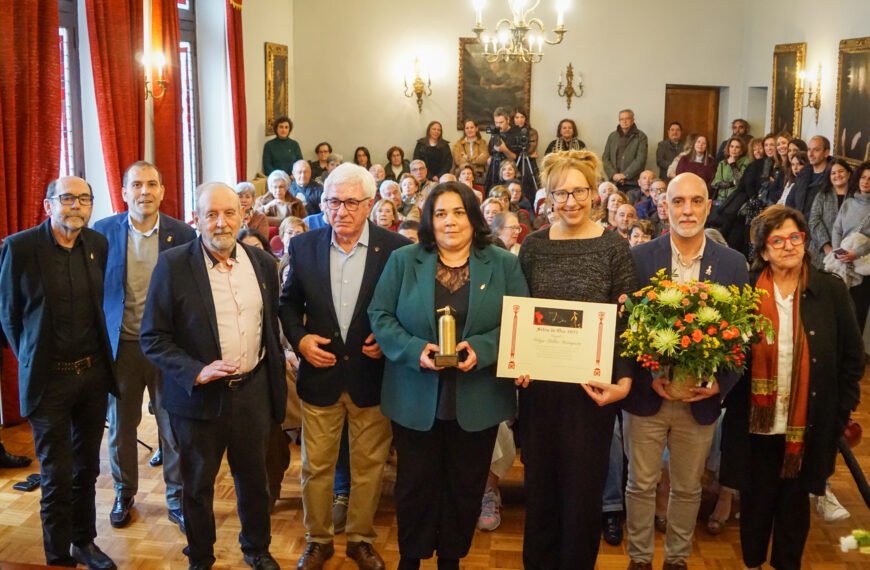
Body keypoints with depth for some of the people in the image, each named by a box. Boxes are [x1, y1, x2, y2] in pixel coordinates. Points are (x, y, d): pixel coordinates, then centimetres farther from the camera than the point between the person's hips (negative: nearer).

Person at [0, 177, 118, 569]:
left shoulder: (99, 245, 1)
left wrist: (101, 359, 9)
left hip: (93, 373, 4)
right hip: (48, 378, -4)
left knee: (87, 468, 16)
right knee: (57, 477, 4)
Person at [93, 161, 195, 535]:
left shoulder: (183, 234, -6)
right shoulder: (103, 231, -3)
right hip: (121, 344, 1)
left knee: (173, 426, 8)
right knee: (121, 425, 15)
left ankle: (177, 498, 23)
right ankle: (124, 493, 33)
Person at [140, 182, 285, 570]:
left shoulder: (262, 262, 2)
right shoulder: (173, 265, -10)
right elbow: (153, 337, -9)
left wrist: (277, 382, 12)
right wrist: (195, 372, -22)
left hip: (253, 392, 3)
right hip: (199, 394, -3)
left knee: (254, 478, 17)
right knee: (197, 484, 13)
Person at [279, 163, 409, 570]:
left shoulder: (396, 248, -9)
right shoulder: (303, 246, -2)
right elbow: (288, 303, 9)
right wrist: (299, 338, -7)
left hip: (372, 375, -1)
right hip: (319, 373, 2)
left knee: (368, 466, 13)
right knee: (316, 466, 12)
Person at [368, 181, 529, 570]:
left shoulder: (503, 264, 1)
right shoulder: (403, 261, 1)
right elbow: (380, 316, -3)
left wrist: (481, 348, -19)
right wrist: (416, 350, -18)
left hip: (478, 400, 1)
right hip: (416, 398, 0)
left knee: (466, 486, 13)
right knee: (416, 483, 12)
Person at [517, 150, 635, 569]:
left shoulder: (614, 247, -4)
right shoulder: (534, 245, 3)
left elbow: (625, 323, -5)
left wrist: (624, 381, -16)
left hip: (591, 384, -2)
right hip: (539, 383, 3)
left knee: (583, 485, 7)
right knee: (540, 482, 13)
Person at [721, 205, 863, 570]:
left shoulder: (830, 289, -3)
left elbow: (852, 355, 2)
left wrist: (842, 410, 0)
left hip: (809, 424, 0)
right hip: (756, 422, 0)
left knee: (795, 501, 15)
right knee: (755, 500, 14)